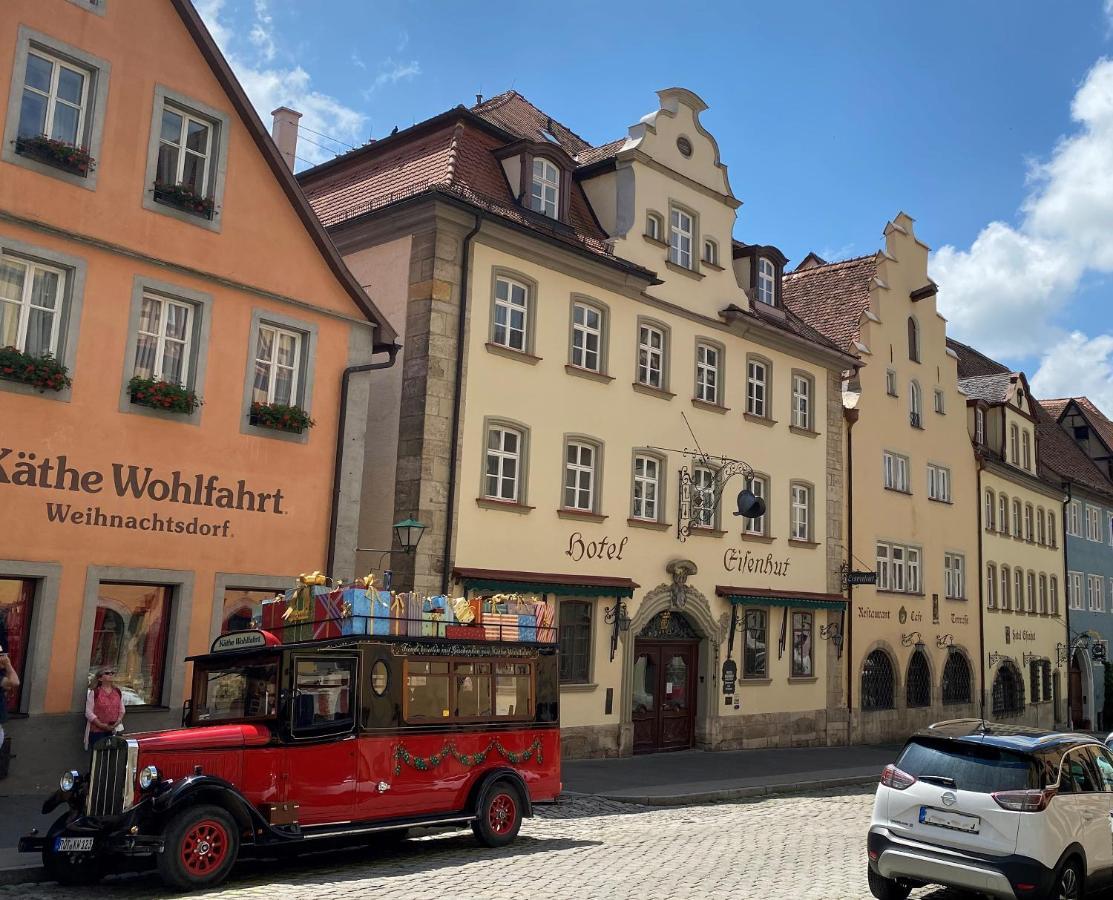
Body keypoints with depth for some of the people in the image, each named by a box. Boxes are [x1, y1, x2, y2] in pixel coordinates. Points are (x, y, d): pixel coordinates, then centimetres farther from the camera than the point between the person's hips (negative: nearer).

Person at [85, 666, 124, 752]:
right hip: (97, 731, -3)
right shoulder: (94, 692, -6)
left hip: (113, 731, 3)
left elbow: (122, 710, 13)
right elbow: (89, 713, -9)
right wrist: (101, 725, -15)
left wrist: (118, 722, -5)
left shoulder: (118, 692, 8)